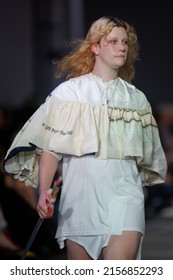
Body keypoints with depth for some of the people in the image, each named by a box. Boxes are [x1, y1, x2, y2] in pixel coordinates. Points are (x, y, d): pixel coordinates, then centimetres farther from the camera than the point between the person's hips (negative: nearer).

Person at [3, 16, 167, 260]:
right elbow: (50, 147, -2)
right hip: (80, 194, -1)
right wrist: (44, 192, -13)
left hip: (124, 194, 1)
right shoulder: (70, 91, 4)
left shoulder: (136, 98, 11)